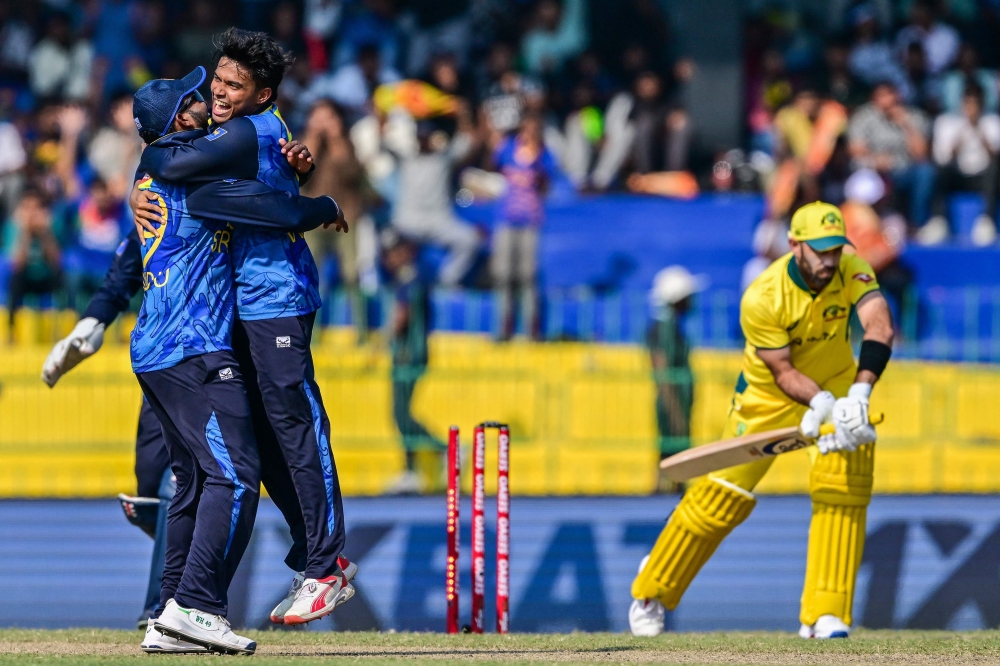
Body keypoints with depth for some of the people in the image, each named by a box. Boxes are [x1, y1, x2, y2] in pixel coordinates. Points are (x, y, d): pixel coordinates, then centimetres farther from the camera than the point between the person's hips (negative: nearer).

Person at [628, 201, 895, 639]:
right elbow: (783, 371, -23)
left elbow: (880, 328, -37)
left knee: (842, 487, -18)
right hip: (768, 394, -2)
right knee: (724, 494, -1)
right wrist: (822, 403, -41)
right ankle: (651, 590, 19)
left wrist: (858, 395, -50)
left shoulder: (850, 270, -23)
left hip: (836, 383, 2)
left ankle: (825, 614, -13)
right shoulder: (762, 298, -29)